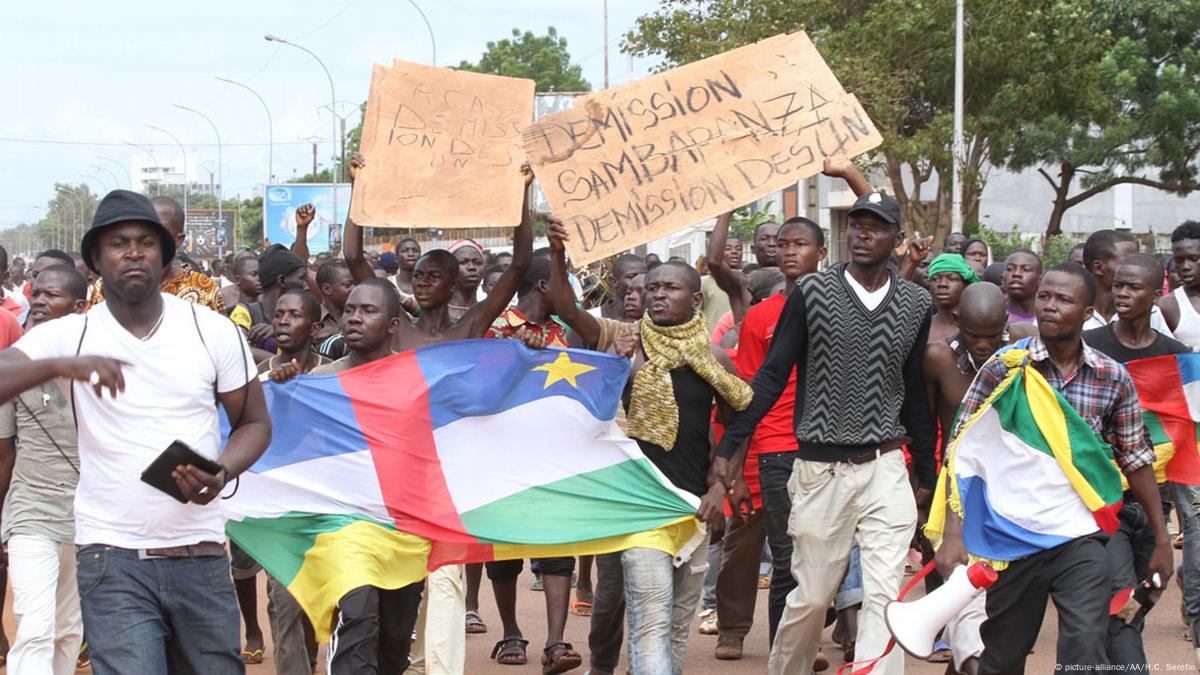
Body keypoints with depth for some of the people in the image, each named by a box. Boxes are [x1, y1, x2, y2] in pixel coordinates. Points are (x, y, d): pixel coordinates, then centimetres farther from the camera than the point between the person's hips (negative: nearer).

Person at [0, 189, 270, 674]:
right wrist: (61, 366, -29)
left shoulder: (214, 331, 4)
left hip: (202, 556, 2)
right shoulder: (71, 335, 1)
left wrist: (221, 475, -9)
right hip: (113, 561, -2)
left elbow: (254, 423, 11)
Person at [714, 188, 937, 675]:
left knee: (883, 596, -6)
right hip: (822, 470, -2)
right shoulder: (813, 292, -1)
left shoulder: (916, 304, 7)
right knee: (812, 596, 6)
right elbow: (772, 376, -1)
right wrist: (727, 447, -8)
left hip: (886, 469, 2)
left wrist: (927, 472, 19)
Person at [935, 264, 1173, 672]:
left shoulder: (1114, 378, 2)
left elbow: (1136, 460, 11)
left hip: (1082, 540, 1)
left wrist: (1161, 539, 13)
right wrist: (953, 535, -15)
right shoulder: (1002, 369, -4)